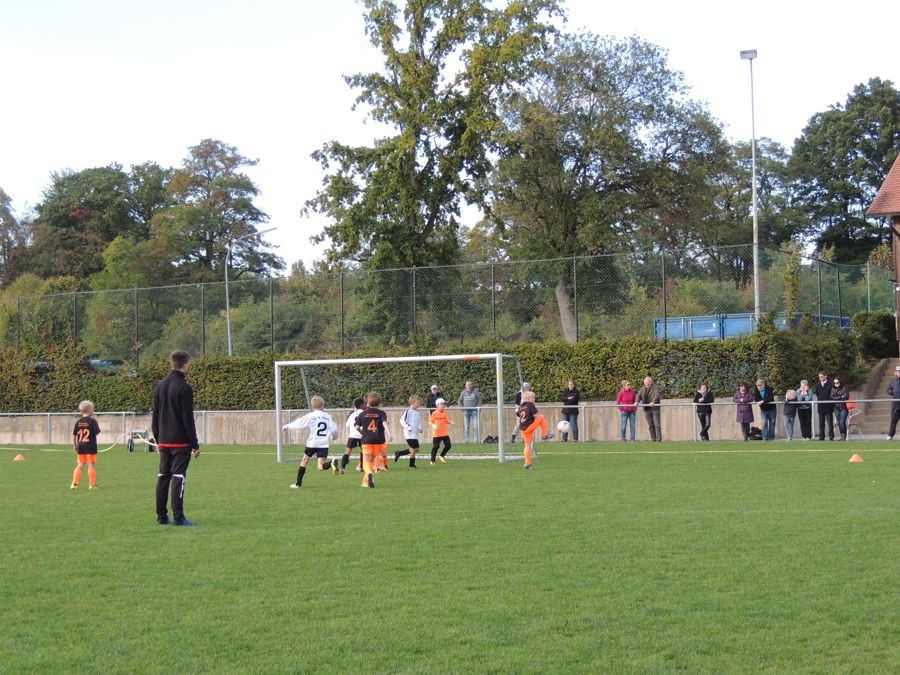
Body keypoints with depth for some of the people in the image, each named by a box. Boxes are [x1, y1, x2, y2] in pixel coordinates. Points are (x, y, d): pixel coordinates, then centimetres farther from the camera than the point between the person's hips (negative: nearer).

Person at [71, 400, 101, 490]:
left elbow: (74, 434, 6)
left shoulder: (78, 421, 4)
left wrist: (74, 446, 14)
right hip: (90, 446, -5)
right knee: (91, 465, 2)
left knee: (80, 465, 13)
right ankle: (92, 484, 4)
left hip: (80, 446, 5)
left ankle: (74, 483, 8)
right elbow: (97, 433, -10)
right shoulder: (92, 421, -10)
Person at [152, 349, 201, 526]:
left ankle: (161, 516, 13)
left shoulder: (160, 386, 9)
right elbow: (188, 419, -13)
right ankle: (178, 517, -9)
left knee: (162, 476, 10)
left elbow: (155, 416, 13)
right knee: (178, 477, -7)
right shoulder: (184, 388, -12)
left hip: (164, 440, 6)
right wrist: (195, 445, -8)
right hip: (181, 441, -6)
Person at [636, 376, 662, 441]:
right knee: (650, 425, 3)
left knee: (657, 424, -8)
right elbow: (639, 396, -1)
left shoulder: (655, 388, -4)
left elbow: (656, 396, -20)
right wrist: (637, 402, -22)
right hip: (647, 409, 4)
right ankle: (653, 438, 6)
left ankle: (659, 438, -8)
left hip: (655, 408, -4)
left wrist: (653, 402, -39)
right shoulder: (642, 389, 11)